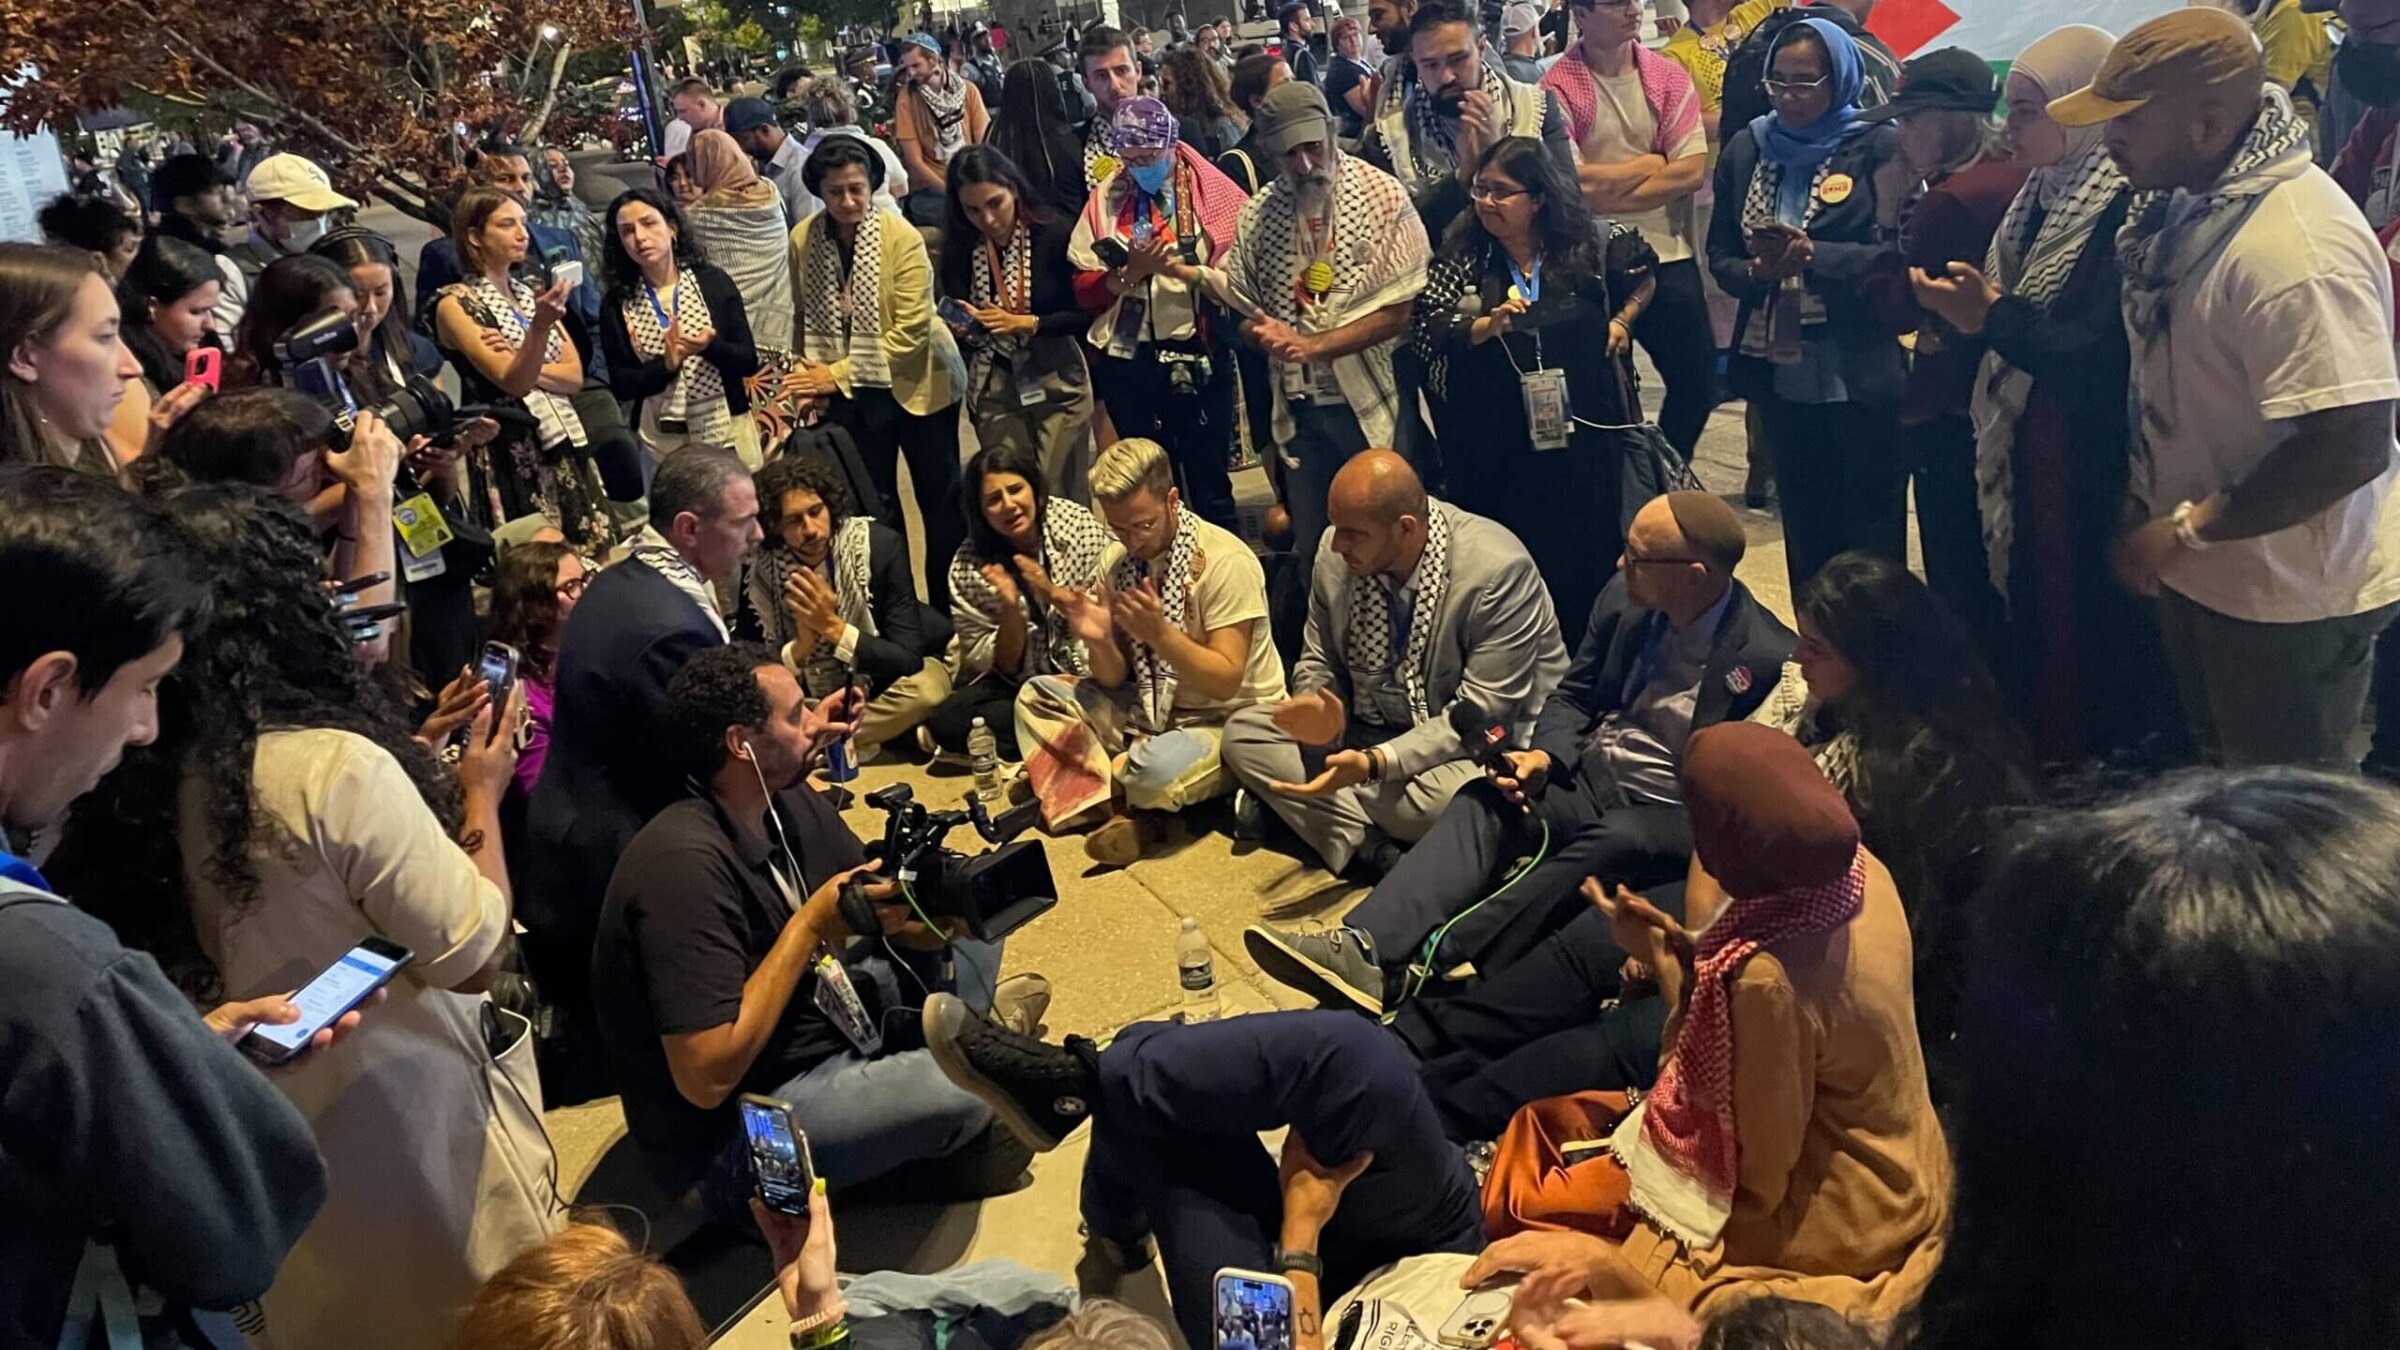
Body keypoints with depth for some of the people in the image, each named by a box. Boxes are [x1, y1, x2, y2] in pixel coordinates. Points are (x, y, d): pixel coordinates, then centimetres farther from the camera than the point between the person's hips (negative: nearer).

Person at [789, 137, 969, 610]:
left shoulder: (901, 236, -16)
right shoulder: (802, 239, -6)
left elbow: (910, 332, -20)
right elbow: (806, 320, 5)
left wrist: (840, 373, -19)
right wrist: (813, 378, -6)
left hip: (915, 383, -3)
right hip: (849, 394, 3)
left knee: (941, 500, 6)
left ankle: (949, 608, 21)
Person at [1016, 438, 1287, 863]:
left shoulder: (1225, 560, -20)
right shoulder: (1116, 560, 0)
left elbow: (1226, 683, -21)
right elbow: (1115, 678, 1)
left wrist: (1158, 632, -34)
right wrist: (1098, 641, -22)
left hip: (1233, 718, -7)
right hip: (1154, 710, 7)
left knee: (1156, 769, -38)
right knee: (1036, 696, -6)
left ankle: (1092, 781, -3)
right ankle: (1129, 815, -19)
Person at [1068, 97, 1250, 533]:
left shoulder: (1211, 191, -4)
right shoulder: (1106, 198, 5)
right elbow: (1084, 288, 2)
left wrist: (1181, 269, -22)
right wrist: (1130, 272, -15)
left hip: (1196, 353, -3)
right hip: (1127, 358, 3)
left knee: (1208, 478, 6)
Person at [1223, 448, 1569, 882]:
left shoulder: (1497, 570, -24)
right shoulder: (1335, 553, -8)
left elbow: (1481, 715, -23)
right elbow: (1319, 664, 5)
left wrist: (1375, 763, -32)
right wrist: (1319, 712, -20)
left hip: (1482, 741, -6)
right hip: (1373, 729, 6)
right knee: (1242, 731, -10)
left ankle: (1294, 808, -14)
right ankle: (1376, 849, -23)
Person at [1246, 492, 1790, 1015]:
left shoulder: (1768, 657, -17)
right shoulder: (1624, 597, 1)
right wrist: (1544, 757, -7)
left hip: (1676, 816, -5)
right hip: (1591, 775, 6)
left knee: (1610, 844, -37)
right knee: (1484, 800, -22)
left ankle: (1418, 971, -42)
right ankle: (1363, 948, -41)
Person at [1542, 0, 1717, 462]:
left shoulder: (1669, 77, 2)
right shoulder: (1558, 88, -9)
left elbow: (1693, 171, -7)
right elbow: (1576, 182, -18)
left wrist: (1608, 189, -13)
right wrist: (1651, 164, -7)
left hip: (1669, 256, 4)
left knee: (1698, 378, 8)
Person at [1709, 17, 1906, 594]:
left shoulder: (1879, 146, -4)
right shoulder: (1745, 148, 9)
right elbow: (1719, 255, 8)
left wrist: (1811, 254, -25)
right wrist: (1758, 271, -13)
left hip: (1861, 376, -4)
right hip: (1779, 373, 4)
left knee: (1872, 539, 3)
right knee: (1805, 533, 16)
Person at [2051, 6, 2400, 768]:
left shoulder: (2296, 248, -30)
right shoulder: (2192, 203, 0)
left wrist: (2188, 527, -23)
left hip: (2287, 596, -9)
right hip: (2201, 570, 9)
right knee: (2220, 784, 25)